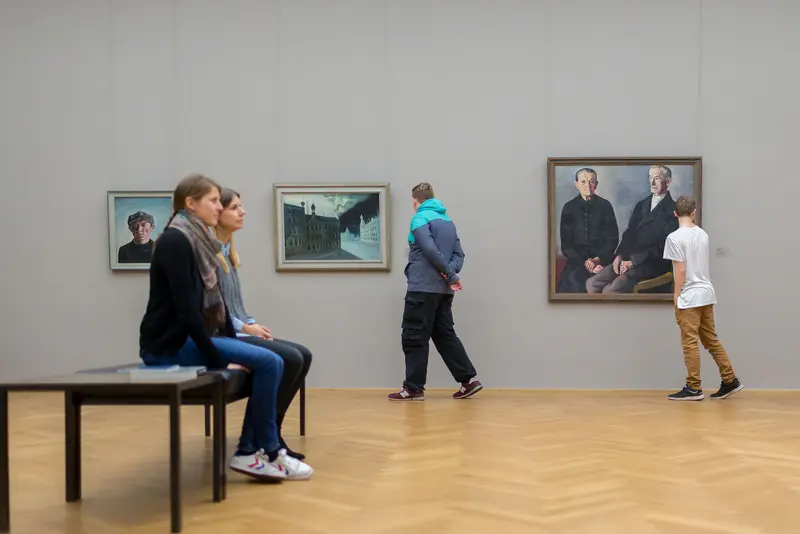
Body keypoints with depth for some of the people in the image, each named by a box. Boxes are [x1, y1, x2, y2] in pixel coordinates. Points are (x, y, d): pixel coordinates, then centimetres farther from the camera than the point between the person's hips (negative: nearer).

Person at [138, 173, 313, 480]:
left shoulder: (200, 241, 13)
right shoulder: (175, 241, -15)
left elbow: (215, 302, 16)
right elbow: (186, 309, -21)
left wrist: (233, 345, 6)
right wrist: (219, 361, -19)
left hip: (192, 338, 9)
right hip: (171, 344, -9)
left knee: (270, 362, -1)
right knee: (267, 362, -16)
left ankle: (249, 452, 0)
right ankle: (269, 453, -3)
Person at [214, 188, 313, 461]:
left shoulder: (228, 250, 18)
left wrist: (253, 324, 4)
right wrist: (244, 327, -16)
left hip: (238, 331, 10)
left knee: (303, 355, -2)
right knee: (290, 359, -21)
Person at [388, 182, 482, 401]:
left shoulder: (420, 218, -8)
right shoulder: (448, 220, 16)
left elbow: (431, 250, -18)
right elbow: (458, 253, 11)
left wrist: (451, 275, -12)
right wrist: (450, 273, -6)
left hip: (423, 288, -8)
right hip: (443, 289, 8)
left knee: (414, 338, -1)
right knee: (445, 335, 14)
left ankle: (413, 388, 0)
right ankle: (469, 379, 9)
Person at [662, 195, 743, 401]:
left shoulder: (675, 237, -13)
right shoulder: (702, 234, 10)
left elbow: (680, 271, -15)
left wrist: (676, 299, -9)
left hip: (690, 297, -8)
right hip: (706, 294, 8)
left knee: (690, 343, -3)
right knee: (711, 340, 14)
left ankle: (694, 388, -1)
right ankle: (730, 381, 15)